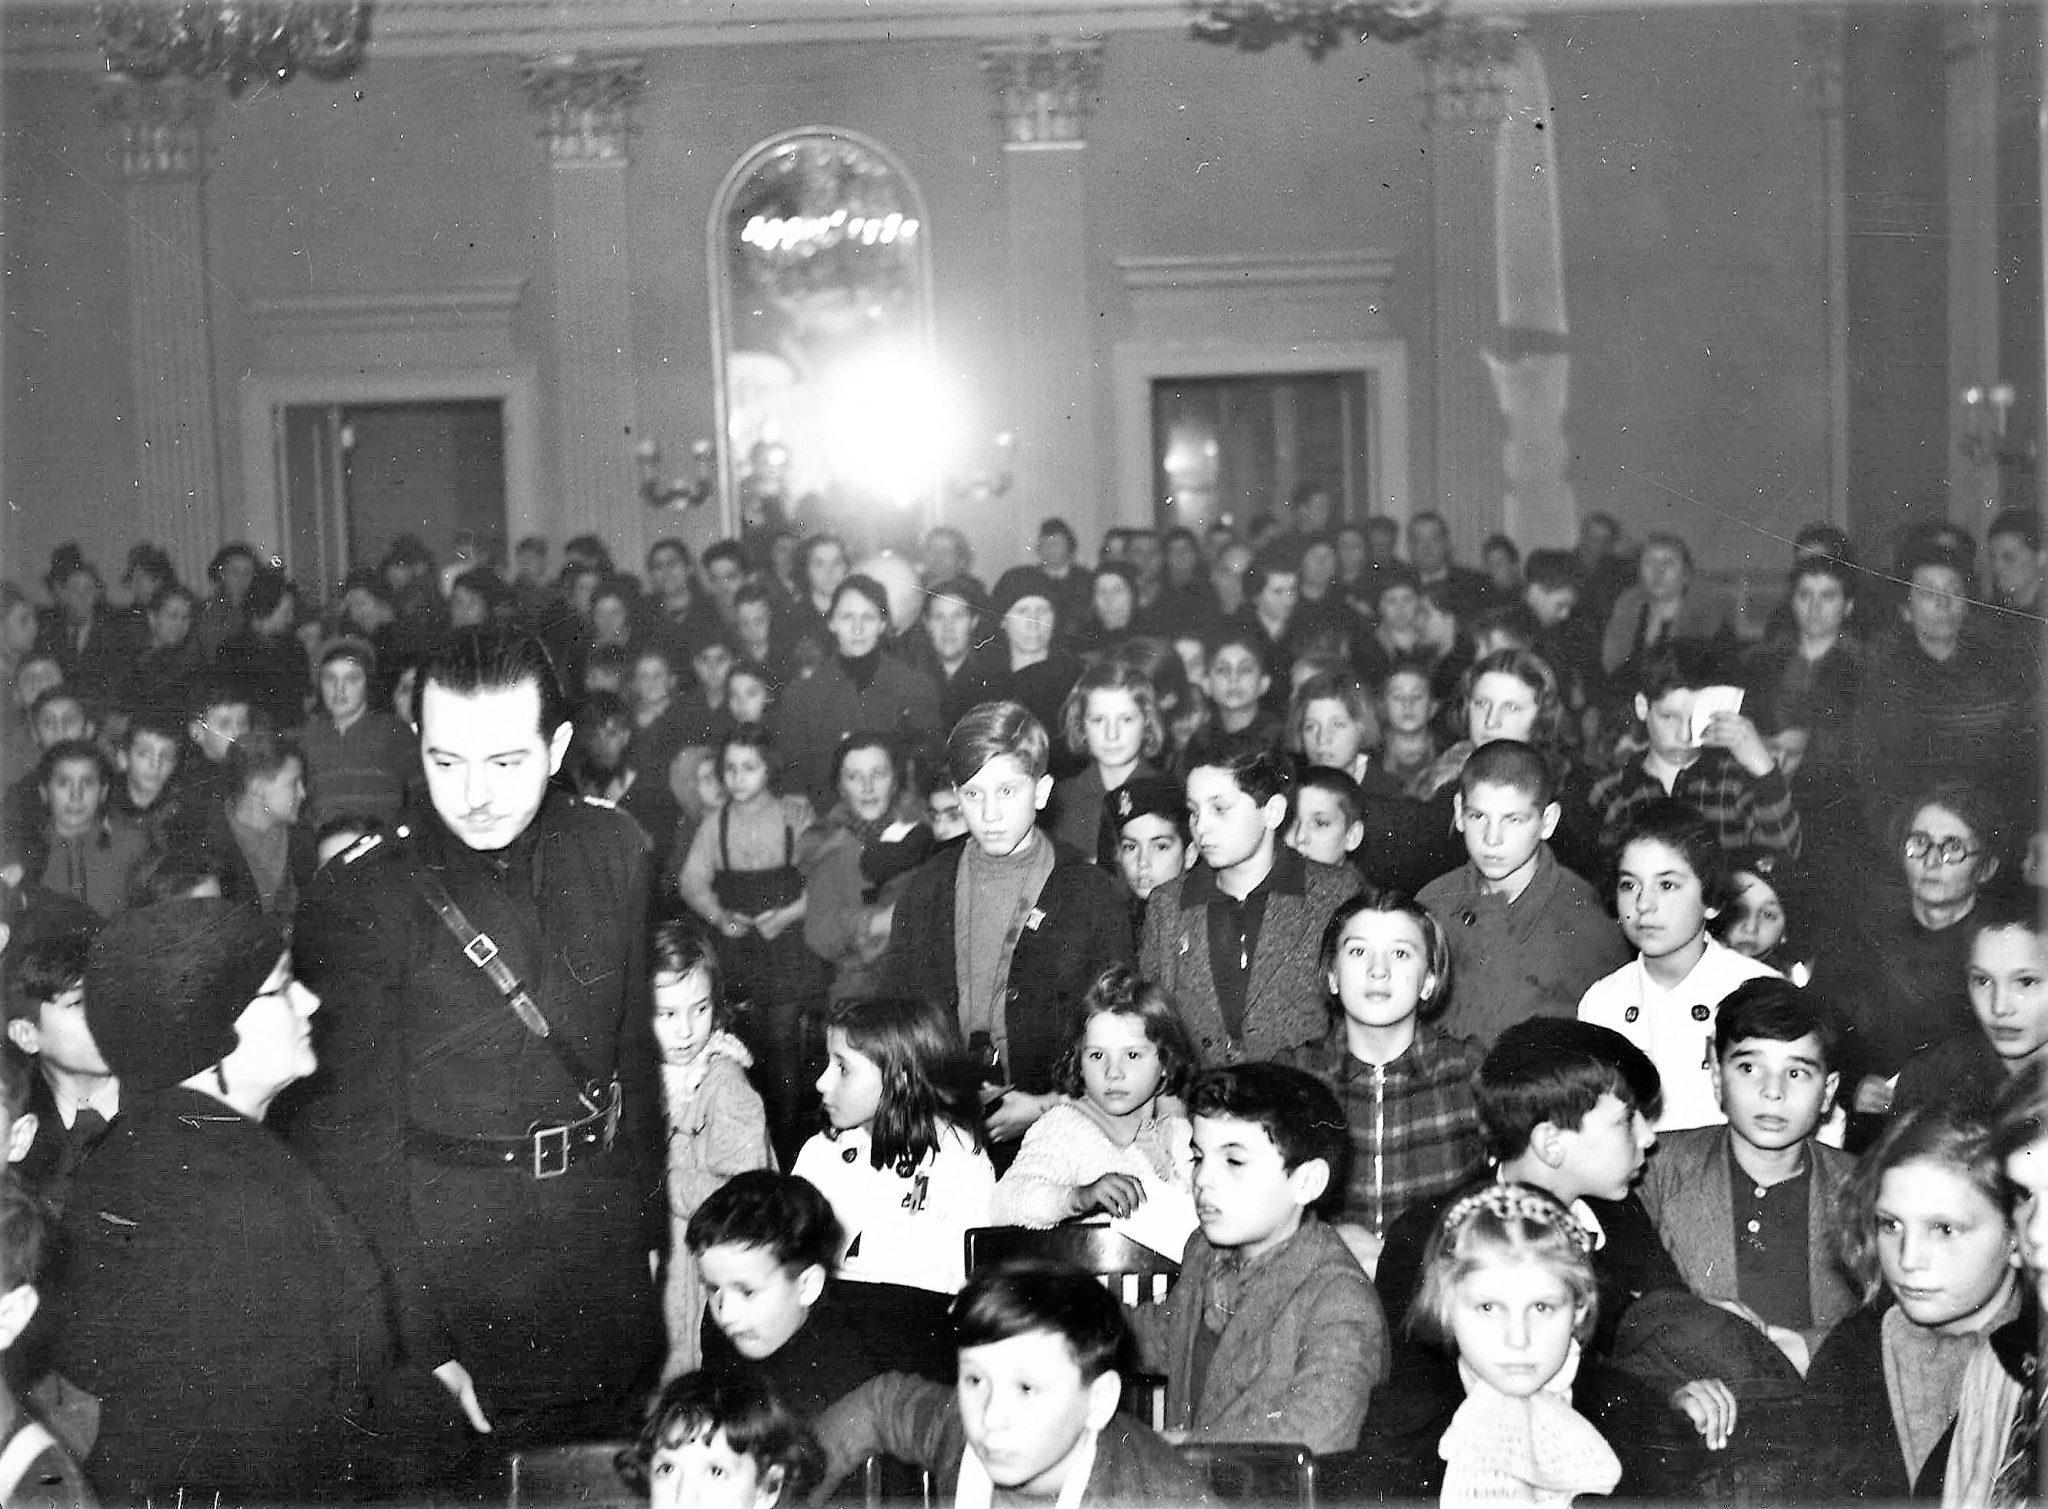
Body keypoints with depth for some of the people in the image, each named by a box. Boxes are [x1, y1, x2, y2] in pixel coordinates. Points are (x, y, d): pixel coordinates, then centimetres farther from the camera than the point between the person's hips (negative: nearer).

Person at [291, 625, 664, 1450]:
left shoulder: (613, 850, 2)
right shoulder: (357, 901, -12)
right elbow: (355, 1135, -12)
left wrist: (648, 1224, 11)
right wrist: (420, 1349, -14)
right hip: (451, 1250, -4)